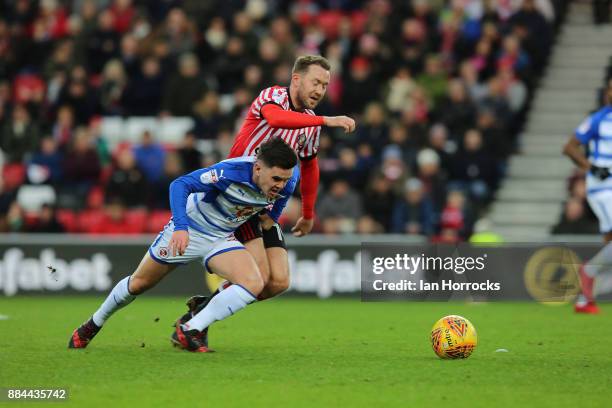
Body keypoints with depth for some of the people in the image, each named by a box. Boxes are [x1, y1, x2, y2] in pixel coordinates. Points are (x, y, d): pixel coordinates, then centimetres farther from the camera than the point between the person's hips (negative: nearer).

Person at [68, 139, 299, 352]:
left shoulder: (287, 179, -19)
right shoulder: (231, 172, -35)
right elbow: (180, 185, -33)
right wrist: (181, 227, -42)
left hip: (222, 239, 4)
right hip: (186, 232, -4)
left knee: (254, 285, -23)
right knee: (139, 283, 11)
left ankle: (189, 331, -18)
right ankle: (93, 326, 38)